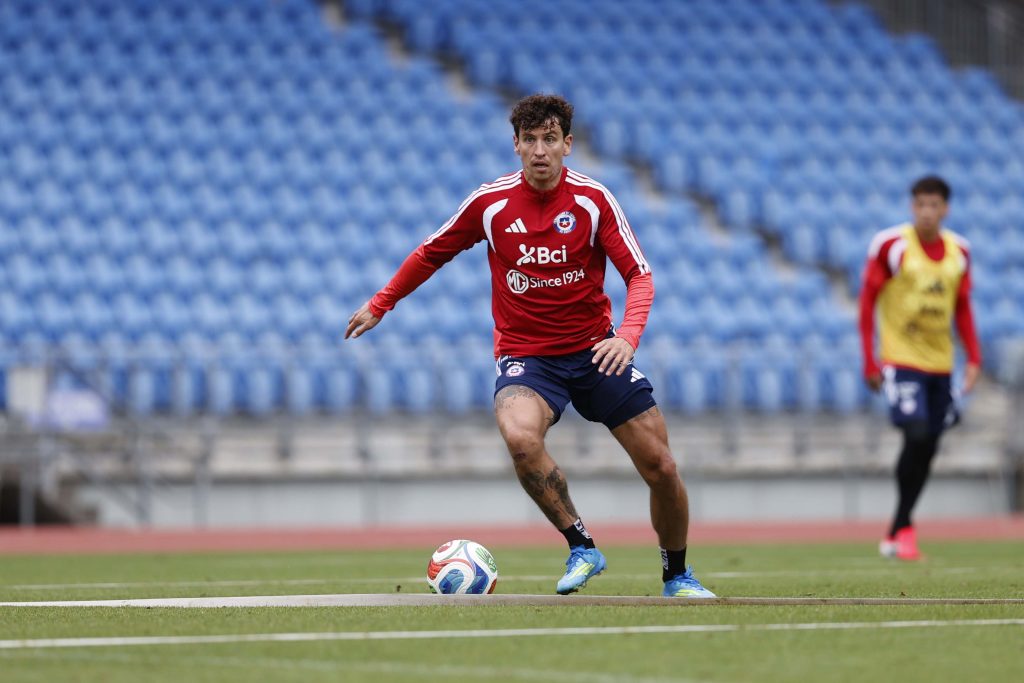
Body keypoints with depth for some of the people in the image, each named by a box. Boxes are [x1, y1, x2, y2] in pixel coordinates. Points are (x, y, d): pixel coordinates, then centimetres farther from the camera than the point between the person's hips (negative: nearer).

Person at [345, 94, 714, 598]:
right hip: (524, 355, -1)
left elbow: (638, 273, -8)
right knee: (520, 436, -34)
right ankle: (581, 548, -18)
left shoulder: (593, 199, -7)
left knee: (661, 467, -2)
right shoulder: (490, 202, -5)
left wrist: (627, 336, -26)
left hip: (594, 350, 1)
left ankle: (677, 575, 24)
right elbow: (432, 253, 12)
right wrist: (380, 304, 17)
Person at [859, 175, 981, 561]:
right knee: (916, 436, -20)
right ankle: (904, 528, -7)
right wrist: (870, 362, -8)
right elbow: (867, 302, -3)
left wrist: (973, 358, 5)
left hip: (940, 363, 5)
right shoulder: (890, 246, -7)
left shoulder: (959, 251, 7)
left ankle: (895, 534, 16)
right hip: (901, 359, -5)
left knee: (927, 448, 5)